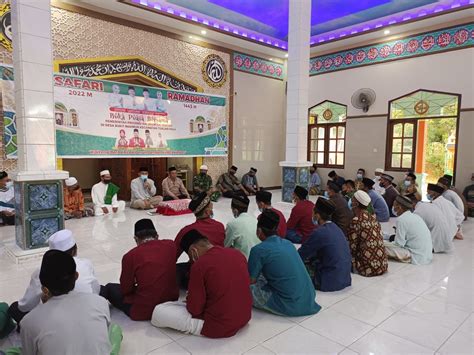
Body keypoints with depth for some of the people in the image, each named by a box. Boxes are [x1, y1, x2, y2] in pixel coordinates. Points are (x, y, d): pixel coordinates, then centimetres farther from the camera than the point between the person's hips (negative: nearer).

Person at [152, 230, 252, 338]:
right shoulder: (238, 254, -2)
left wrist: (190, 299, 9)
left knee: (158, 312, 1)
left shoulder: (200, 265, -20)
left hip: (218, 326, -7)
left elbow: (194, 309, -13)